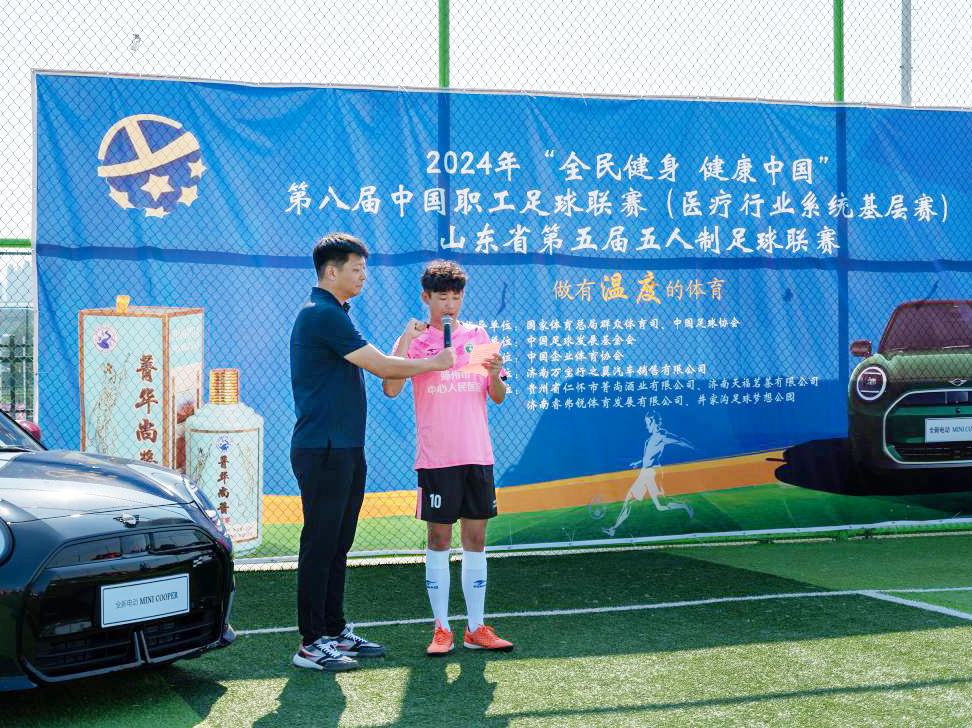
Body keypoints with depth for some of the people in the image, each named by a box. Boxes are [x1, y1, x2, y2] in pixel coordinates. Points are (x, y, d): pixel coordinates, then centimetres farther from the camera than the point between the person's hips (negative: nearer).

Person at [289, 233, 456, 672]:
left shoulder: (328, 314, 19)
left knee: (337, 545, 13)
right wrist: (434, 362, -2)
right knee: (319, 545, -6)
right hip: (322, 451, -10)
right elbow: (382, 366, -14)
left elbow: (376, 366, 23)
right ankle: (311, 644, 0)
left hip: (344, 450, 10)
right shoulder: (323, 315, -14)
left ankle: (335, 631, 21)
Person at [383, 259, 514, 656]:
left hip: (477, 455, 3)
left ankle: (476, 629, 13)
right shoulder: (415, 339, 1)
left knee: (476, 537, 6)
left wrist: (496, 375, -11)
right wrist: (407, 338, -19)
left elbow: (498, 397, 10)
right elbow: (391, 388, -14)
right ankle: (441, 630, 9)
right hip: (436, 457, -3)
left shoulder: (478, 335, 9)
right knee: (439, 538, 1)